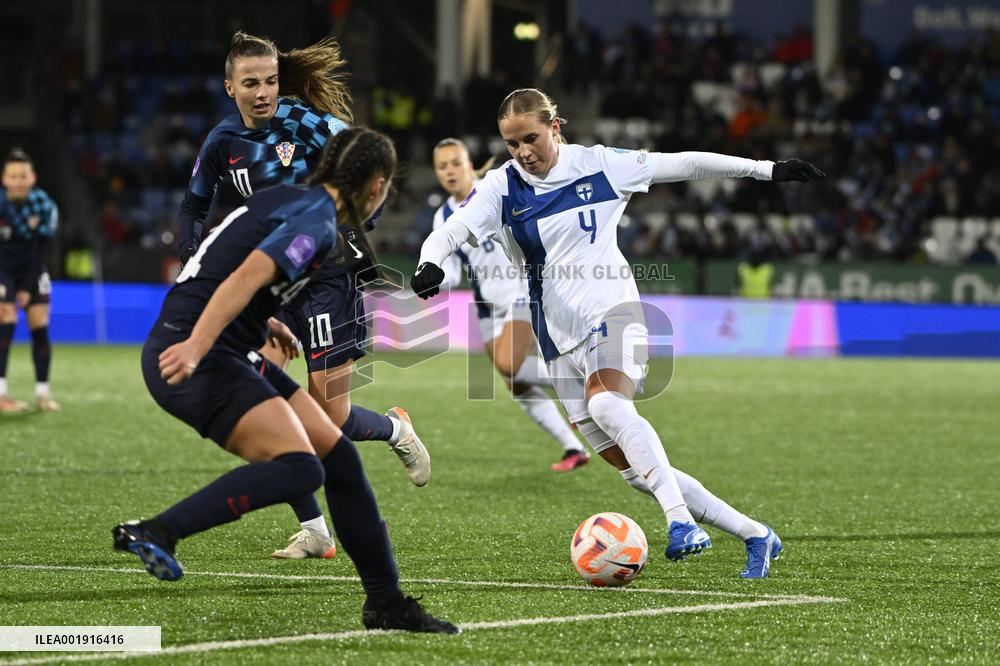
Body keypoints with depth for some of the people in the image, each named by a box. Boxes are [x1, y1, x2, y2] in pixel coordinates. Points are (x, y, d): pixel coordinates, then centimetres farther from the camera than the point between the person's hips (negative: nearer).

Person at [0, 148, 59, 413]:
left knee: (40, 326, -4)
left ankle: (43, 392, 5)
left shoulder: (44, 206, -15)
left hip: (32, 271, 2)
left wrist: (27, 288, -13)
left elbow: (40, 250, -11)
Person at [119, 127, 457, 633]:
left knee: (337, 455, 8)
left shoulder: (286, 197, 18)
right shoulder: (317, 222, -11)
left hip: (226, 356, 10)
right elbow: (247, 276, -25)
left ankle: (386, 602, 13)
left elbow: (225, 268, 32)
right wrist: (194, 347, -35)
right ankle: (154, 533, -23)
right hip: (200, 359, -10)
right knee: (297, 468, -24)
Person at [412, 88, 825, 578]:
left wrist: (768, 169, 8)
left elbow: (683, 165, 6)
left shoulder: (598, 165, 0)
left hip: (612, 310, -3)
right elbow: (449, 232, -12)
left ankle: (681, 519, -40)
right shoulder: (502, 188, 1)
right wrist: (430, 265, -36)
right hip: (561, 336, 3)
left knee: (605, 402, -36)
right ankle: (755, 535, 8)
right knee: (633, 469, -1)